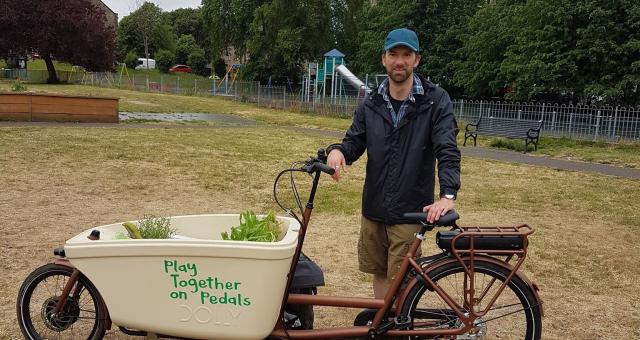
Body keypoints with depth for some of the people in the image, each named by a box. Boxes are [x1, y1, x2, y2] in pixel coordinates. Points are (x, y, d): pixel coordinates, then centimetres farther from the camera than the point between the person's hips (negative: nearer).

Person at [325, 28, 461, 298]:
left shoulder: (435, 100, -7)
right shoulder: (371, 103, 5)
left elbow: (447, 149, -15)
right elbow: (354, 142, 7)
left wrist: (448, 194, -30)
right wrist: (337, 150, -18)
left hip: (411, 212, -4)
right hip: (374, 208, 4)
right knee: (379, 273, 17)